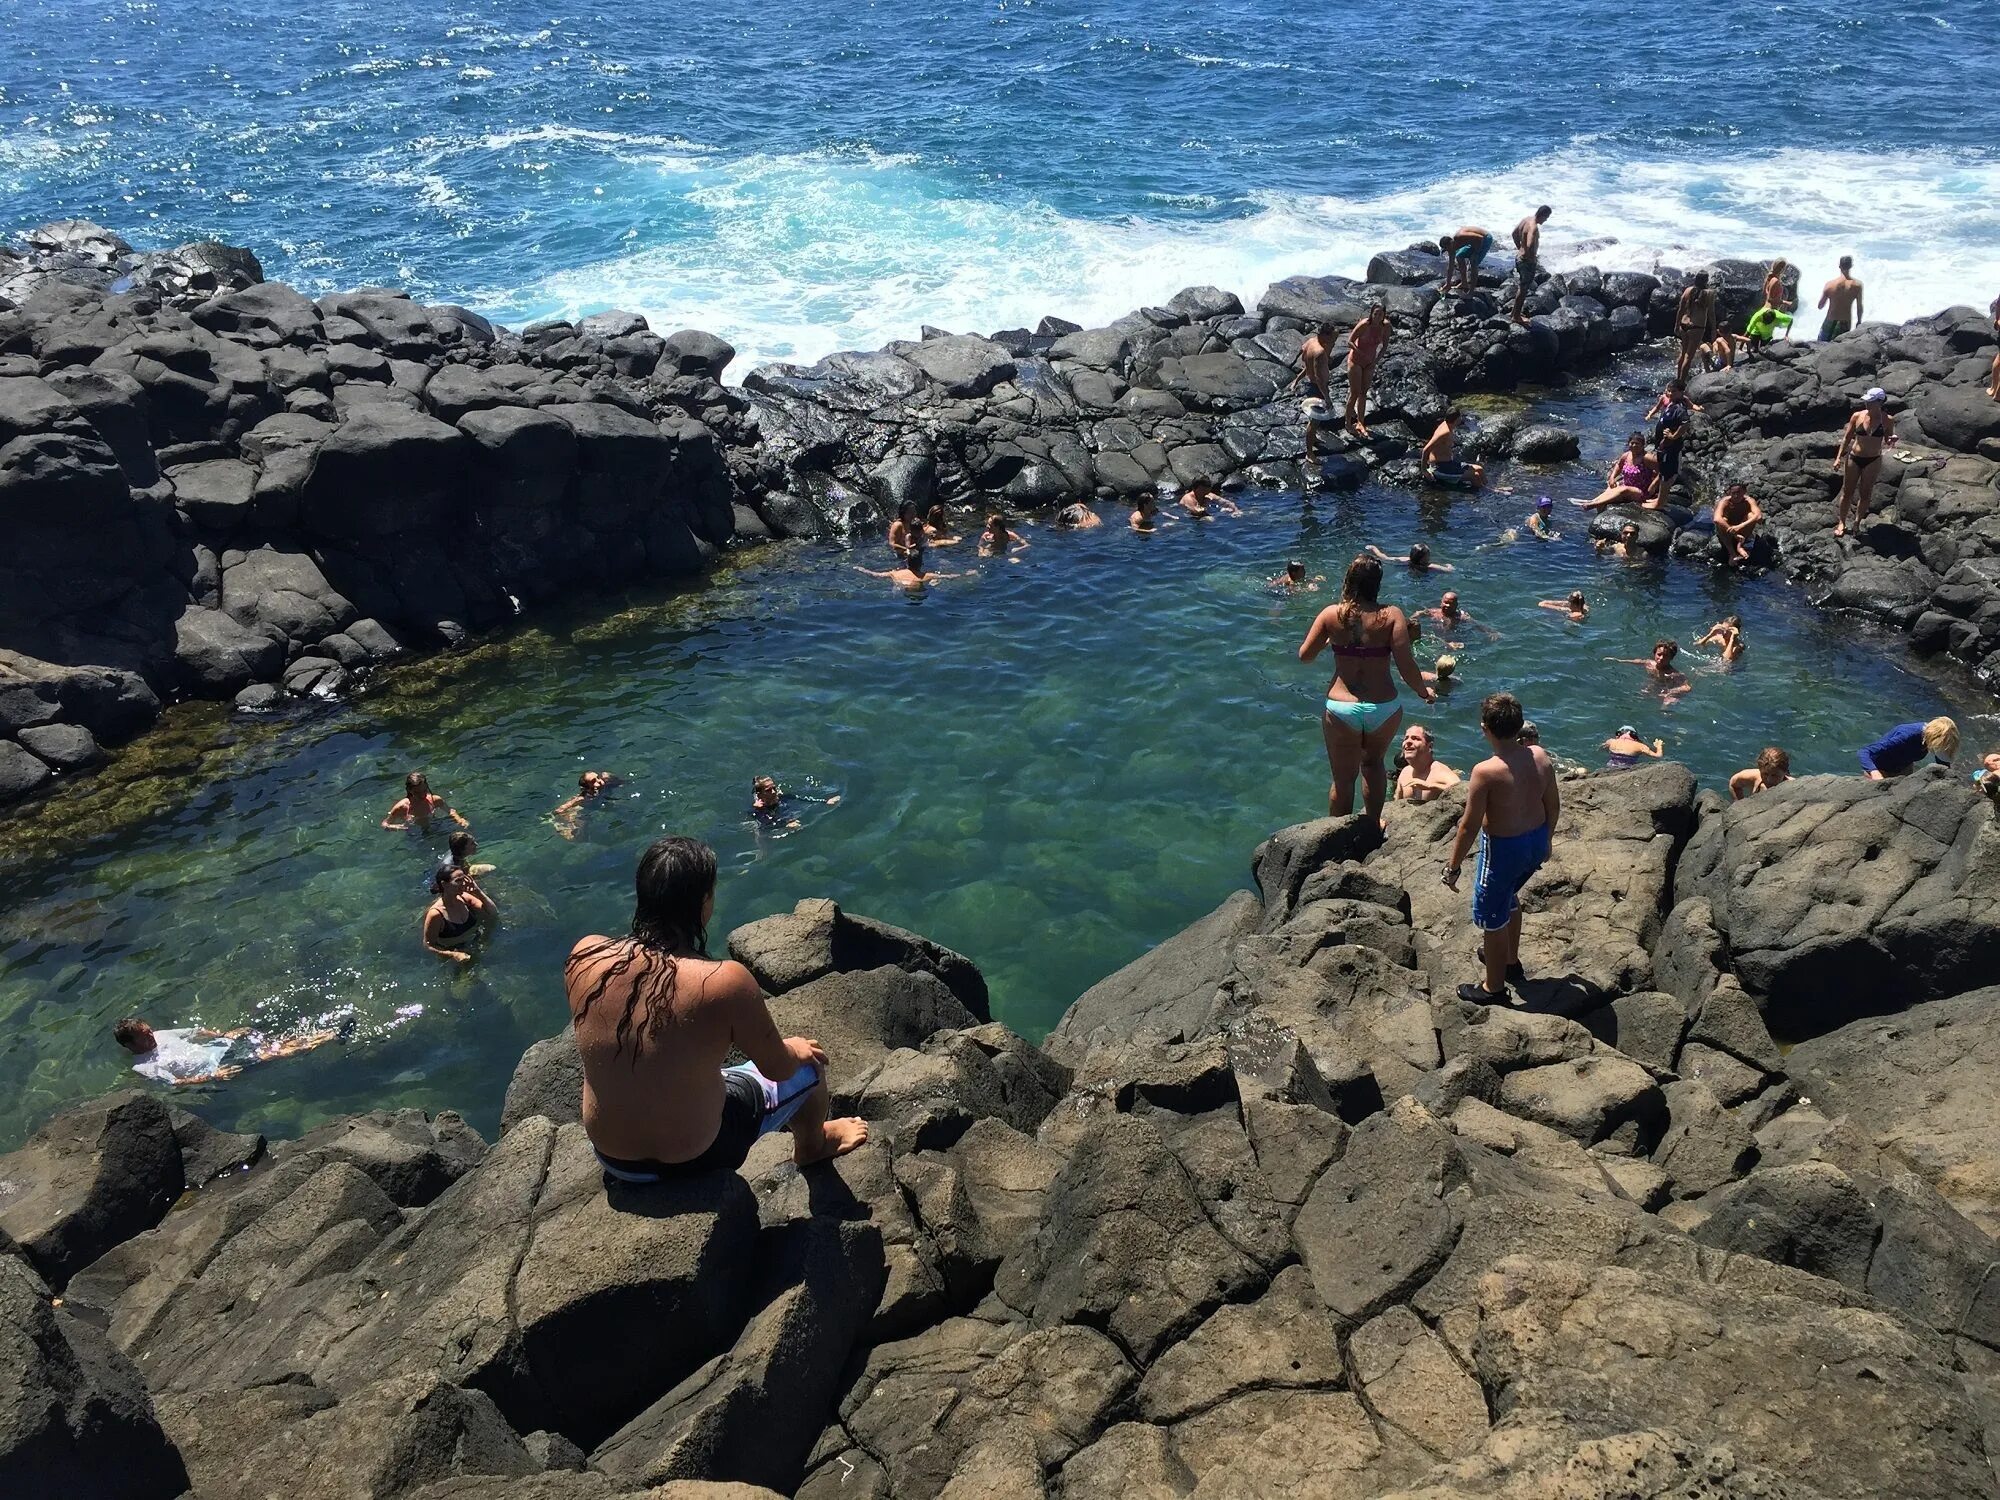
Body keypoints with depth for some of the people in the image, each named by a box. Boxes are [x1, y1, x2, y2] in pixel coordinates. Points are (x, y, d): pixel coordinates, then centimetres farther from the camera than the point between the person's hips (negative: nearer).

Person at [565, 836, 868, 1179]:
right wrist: (794, 1048, 9)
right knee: (809, 1063, 19)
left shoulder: (585, 956, -18)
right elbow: (778, 1068, -15)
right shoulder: (726, 982, -31)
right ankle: (812, 1146, 49)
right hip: (696, 1157, -4)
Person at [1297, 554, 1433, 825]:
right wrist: (1424, 692, 5)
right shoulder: (1391, 615, -9)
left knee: (1343, 779, 15)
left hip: (1341, 709, 0)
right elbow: (1406, 664, -13)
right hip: (1383, 709, 1)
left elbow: (1304, 655, 0)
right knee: (1373, 764, 29)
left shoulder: (1331, 614, -6)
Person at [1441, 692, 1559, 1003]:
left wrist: (1453, 866, -9)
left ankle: (1494, 988, 31)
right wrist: (1546, 840, 21)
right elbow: (1553, 805, 4)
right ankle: (1511, 961, 51)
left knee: (1492, 917, 14)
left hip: (1504, 848, -7)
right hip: (1537, 842, 7)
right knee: (1508, 897, 33)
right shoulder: (1540, 756, -9)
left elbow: (1469, 826, -21)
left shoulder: (1486, 772, -28)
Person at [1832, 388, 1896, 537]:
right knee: (1847, 492, 8)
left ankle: (1857, 522, 24)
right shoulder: (1857, 416, -7)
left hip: (1873, 460, -1)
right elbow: (1847, 438, 1)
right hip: (1854, 458, 1)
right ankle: (1842, 522, 21)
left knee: (1865, 494, 9)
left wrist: (1892, 441, -22)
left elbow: (1887, 442, 3)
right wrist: (1839, 457, -4)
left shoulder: (1887, 420, -8)